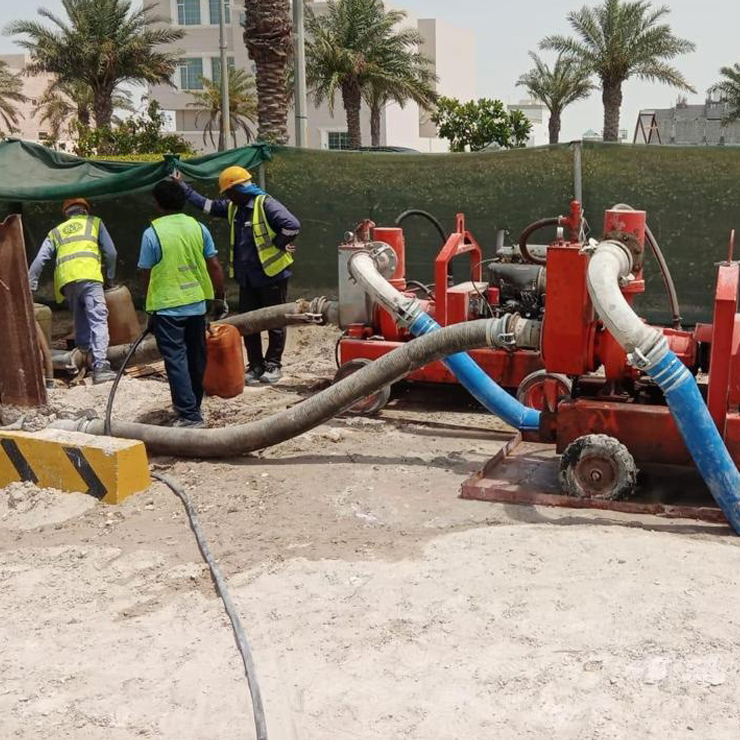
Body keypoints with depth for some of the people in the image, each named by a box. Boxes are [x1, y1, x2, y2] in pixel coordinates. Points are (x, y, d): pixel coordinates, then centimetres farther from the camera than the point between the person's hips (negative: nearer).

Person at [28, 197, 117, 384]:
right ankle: (100, 365, -23)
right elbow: (110, 252, 13)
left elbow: (39, 260, 18)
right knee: (98, 320, -11)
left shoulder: (56, 232, 29)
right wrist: (109, 277, 23)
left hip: (65, 281, 4)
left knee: (80, 320, 18)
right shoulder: (95, 222, 23)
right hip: (89, 276, -3)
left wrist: (30, 287, 18)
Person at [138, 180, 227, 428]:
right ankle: (194, 406, 30)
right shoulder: (198, 227, 1)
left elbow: (147, 275, -5)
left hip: (167, 307, -4)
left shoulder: (152, 233, -10)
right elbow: (214, 266, 2)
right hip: (197, 305, 5)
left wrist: (151, 309, 8)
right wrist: (220, 298, 12)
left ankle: (189, 414, -5)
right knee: (196, 358, 16)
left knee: (176, 360, 0)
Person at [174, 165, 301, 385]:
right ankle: (256, 366, 18)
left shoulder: (266, 205, -16)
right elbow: (205, 204, 18)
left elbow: (292, 225, -27)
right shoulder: (233, 208, 9)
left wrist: (278, 245, -14)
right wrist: (182, 186, 18)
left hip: (272, 275, -8)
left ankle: (273, 365, 15)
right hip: (247, 278, 8)